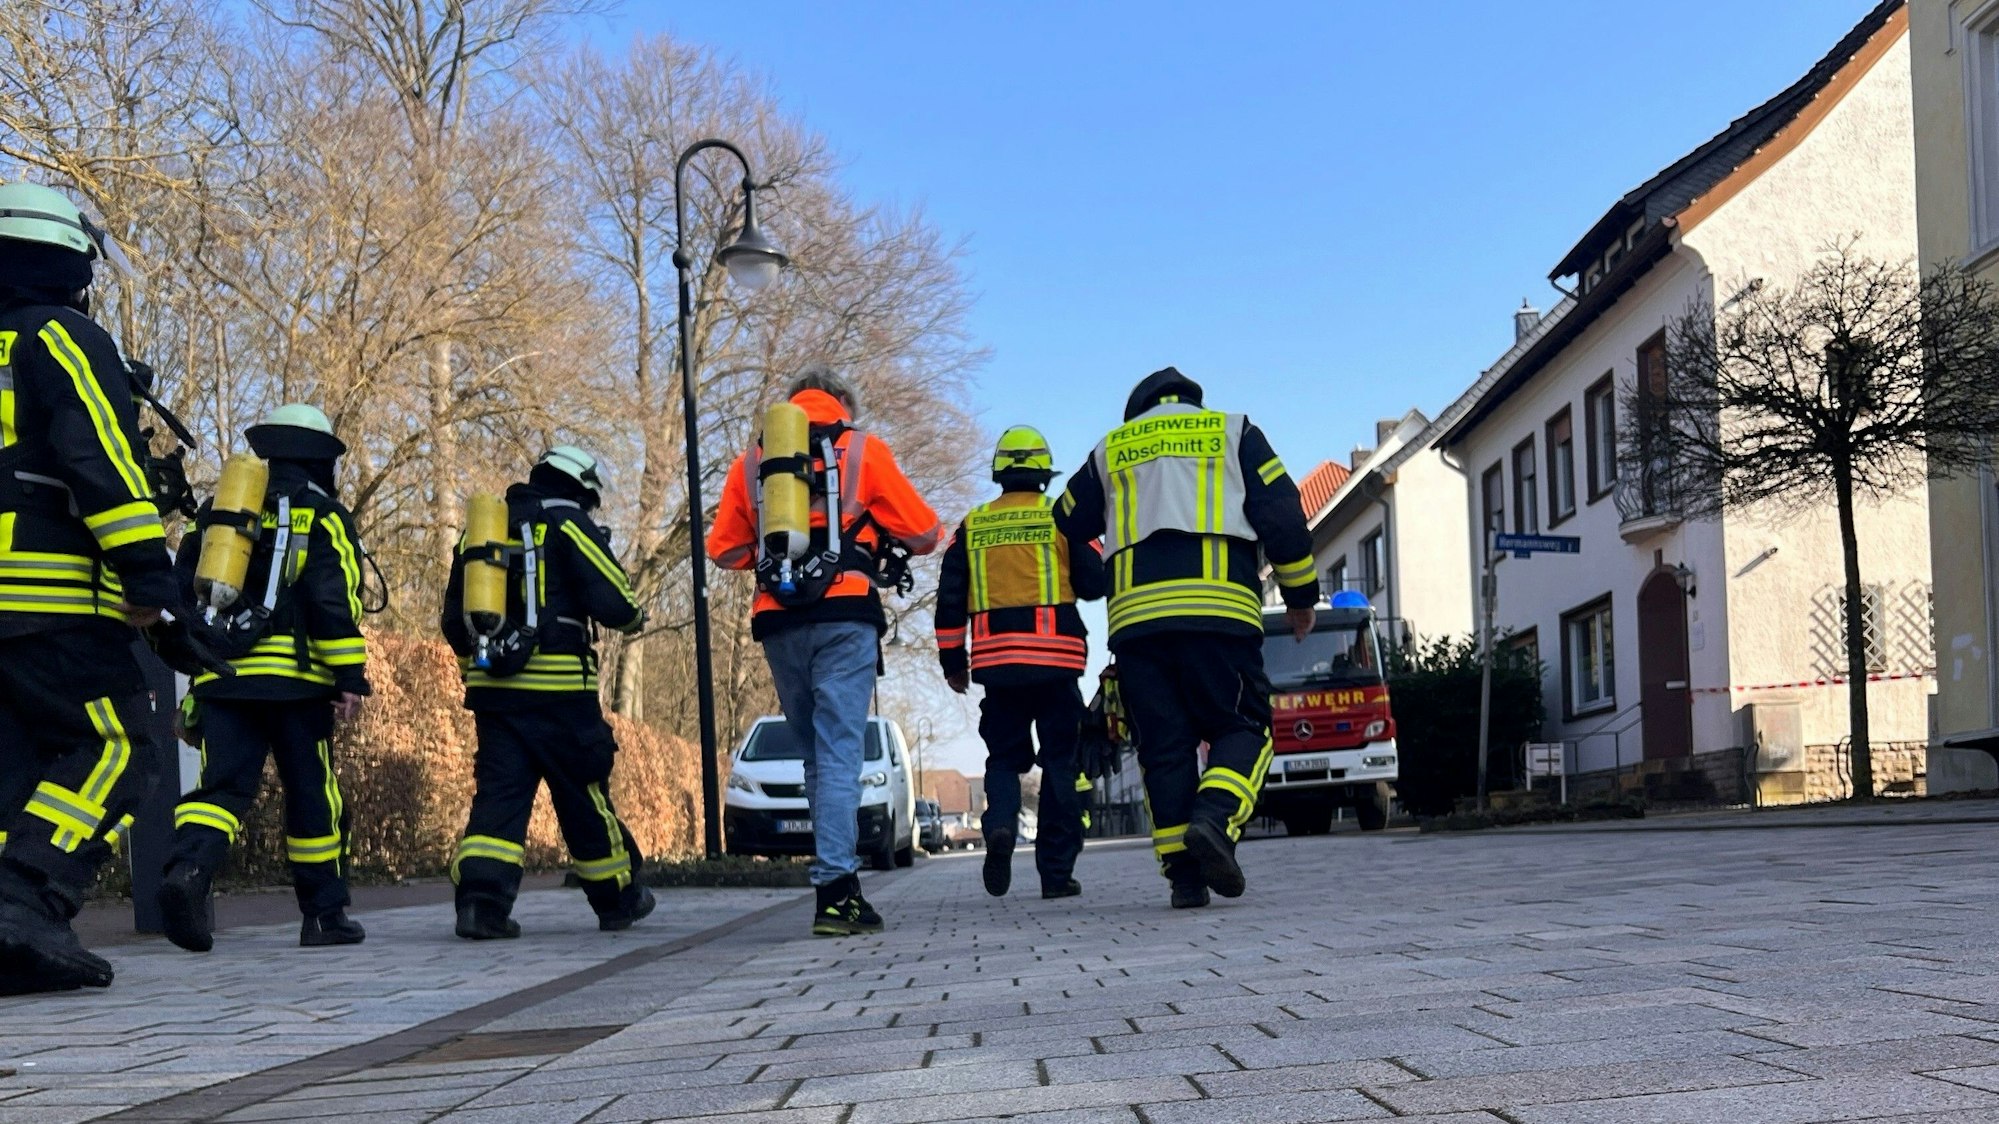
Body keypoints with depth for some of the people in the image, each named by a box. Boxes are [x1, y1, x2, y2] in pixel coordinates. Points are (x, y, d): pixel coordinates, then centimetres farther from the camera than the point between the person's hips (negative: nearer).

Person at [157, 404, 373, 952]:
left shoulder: (218, 510, 18)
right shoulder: (321, 513, 2)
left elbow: (184, 590, 19)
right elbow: (332, 600, -10)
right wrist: (351, 676, -10)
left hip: (222, 675, 4)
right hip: (295, 678, -4)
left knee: (223, 785, -1)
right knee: (313, 797, 6)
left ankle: (188, 867, -29)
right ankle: (325, 914, 14)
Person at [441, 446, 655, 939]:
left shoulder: (483, 529, 17)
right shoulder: (568, 524, -3)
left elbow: (453, 620, 18)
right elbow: (612, 600, -10)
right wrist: (636, 616, 11)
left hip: (491, 693, 5)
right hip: (557, 691, -5)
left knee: (499, 792, 2)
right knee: (584, 793, 7)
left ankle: (481, 895, -16)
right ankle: (616, 898, 21)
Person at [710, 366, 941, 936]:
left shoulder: (752, 461, 14)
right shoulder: (863, 450, 7)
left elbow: (723, 549, 13)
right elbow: (924, 532, 7)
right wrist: (879, 536, 28)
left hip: (778, 622, 3)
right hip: (844, 615, -3)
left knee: (816, 753, 15)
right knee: (839, 753, -5)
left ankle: (835, 877, 15)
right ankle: (834, 890, -13)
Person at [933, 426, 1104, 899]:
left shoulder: (971, 527, 9)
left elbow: (949, 600, 8)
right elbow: (1094, 584, -1)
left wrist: (952, 661, 14)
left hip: (996, 663, 2)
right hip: (1056, 661, -2)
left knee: (1004, 757, 14)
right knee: (1061, 763, 6)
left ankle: (1000, 825, -16)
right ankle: (1056, 872, 4)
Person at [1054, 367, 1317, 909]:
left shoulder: (1111, 449, 24)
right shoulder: (1234, 432, 18)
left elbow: (1066, 525, 30)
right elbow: (1283, 515, 9)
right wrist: (1301, 595, 16)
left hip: (1135, 611, 2)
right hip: (1219, 605, -2)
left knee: (1164, 744, 5)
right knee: (1242, 727, 3)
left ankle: (1183, 873, -1)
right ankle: (1214, 817, -24)